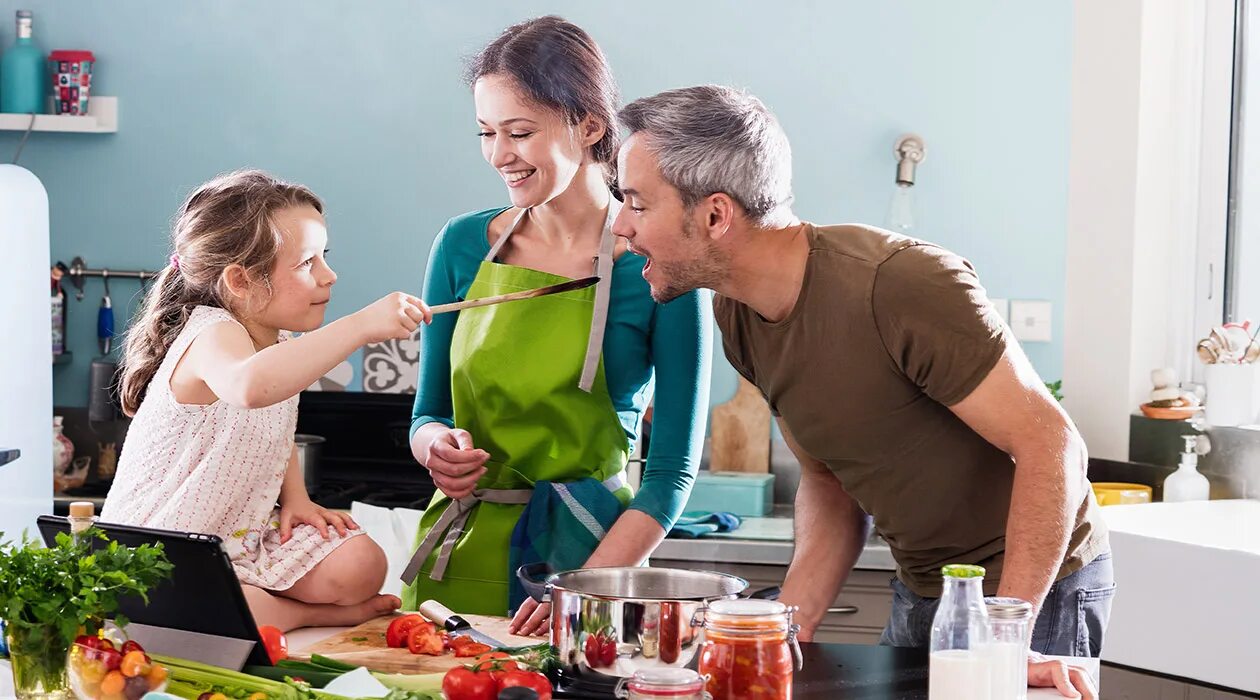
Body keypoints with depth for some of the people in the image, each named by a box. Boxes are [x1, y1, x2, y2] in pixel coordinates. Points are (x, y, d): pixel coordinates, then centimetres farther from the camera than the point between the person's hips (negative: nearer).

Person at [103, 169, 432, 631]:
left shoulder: (280, 344, 5)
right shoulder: (211, 336, -24)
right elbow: (249, 386, -52)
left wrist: (296, 497, 6)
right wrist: (360, 326, -54)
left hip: (245, 535, 7)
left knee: (360, 566, -15)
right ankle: (308, 613, -12)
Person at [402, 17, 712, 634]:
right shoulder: (463, 246, 4)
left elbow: (672, 471, -9)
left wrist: (583, 590, -20)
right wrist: (437, 445, -9)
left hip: (582, 552, -3)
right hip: (457, 553, 4)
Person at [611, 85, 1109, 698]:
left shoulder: (903, 283, -28)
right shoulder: (736, 313, -2)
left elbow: (1050, 444, -25)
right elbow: (828, 480, 6)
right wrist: (789, 628, -9)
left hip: (1036, 586, -7)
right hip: (920, 592, 7)